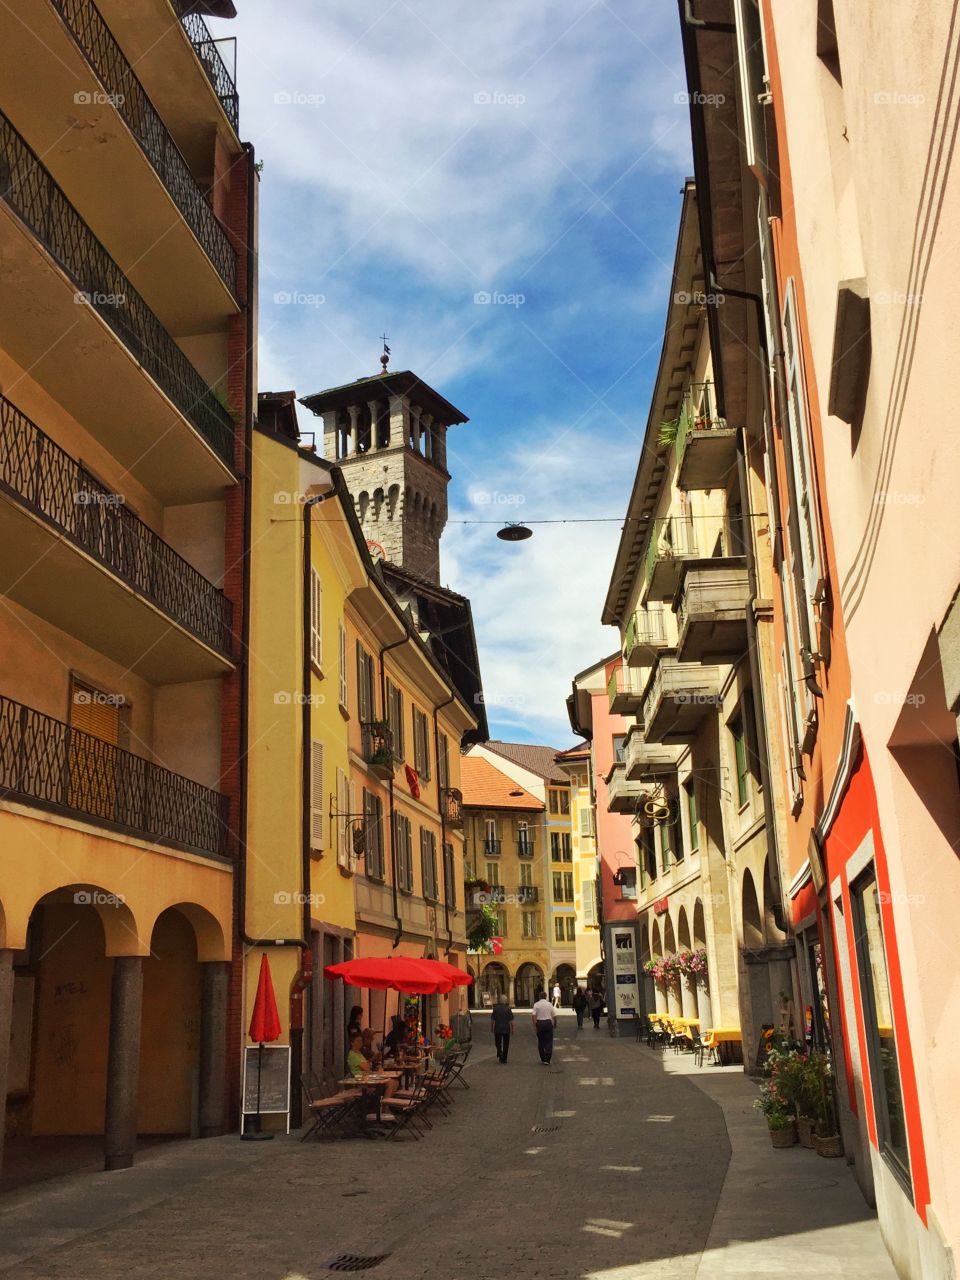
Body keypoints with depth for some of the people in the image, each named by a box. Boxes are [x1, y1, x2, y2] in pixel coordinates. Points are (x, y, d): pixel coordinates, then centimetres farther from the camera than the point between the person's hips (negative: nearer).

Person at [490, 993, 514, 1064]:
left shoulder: (495, 1008, -4)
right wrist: (512, 1029, 3)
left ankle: (499, 1054, -11)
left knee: (498, 1043, 13)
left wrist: (492, 1028, 10)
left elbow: (492, 1020, -2)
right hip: (506, 1029, 0)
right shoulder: (508, 1009, -5)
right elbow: (511, 1021, -5)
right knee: (505, 1044, 11)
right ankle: (504, 1058, 12)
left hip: (497, 1029, 0)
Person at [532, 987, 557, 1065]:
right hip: (548, 1023, -1)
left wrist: (534, 1026, -8)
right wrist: (555, 1024, 18)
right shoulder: (549, 1004, 0)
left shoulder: (536, 1005, -1)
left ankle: (542, 1059, 22)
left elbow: (534, 1016, -10)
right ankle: (547, 1060, -7)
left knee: (541, 1042, 14)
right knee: (549, 1042, 2)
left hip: (539, 1023, 1)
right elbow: (554, 1016, 1)